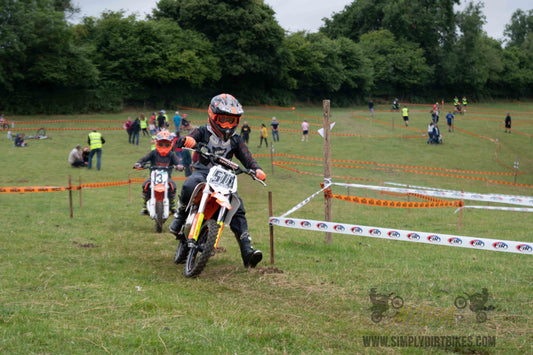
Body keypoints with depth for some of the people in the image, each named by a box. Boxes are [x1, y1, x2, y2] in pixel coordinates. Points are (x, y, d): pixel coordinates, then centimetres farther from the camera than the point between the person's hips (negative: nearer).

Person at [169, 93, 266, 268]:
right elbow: (183, 141, -10)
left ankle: (247, 251, -19)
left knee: (237, 207, -15)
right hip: (202, 172, -3)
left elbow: (247, 157, 4)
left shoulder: (236, 139, 15)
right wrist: (186, 140, -37)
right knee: (189, 186, -38)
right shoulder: (203, 132, 4)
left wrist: (256, 169, -19)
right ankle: (179, 218, -13)